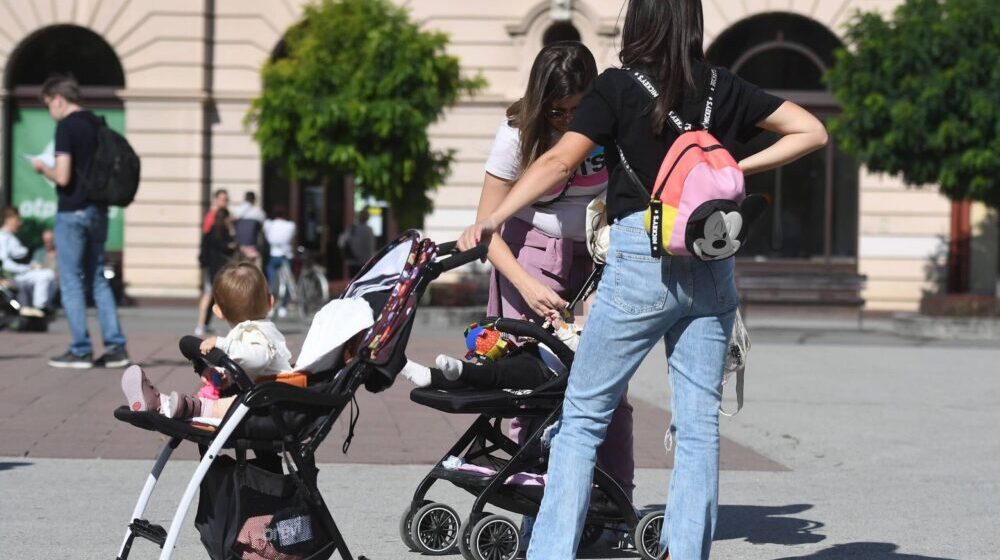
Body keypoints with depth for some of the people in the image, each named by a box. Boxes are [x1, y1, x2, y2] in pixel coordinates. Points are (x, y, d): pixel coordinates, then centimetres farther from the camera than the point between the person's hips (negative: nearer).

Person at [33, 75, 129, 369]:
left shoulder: (66, 127, -13)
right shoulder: (98, 124, 11)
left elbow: (62, 177, -19)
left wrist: (43, 168, -1)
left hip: (72, 212, -7)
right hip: (98, 210, 7)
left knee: (71, 281, 0)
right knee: (98, 279, 12)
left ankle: (81, 350, 0)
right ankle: (116, 347, 8)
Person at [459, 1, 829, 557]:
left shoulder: (617, 88, -2)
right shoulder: (725, 89, 9)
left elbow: (559, 162, -12)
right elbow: (812, 131, 12)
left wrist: (491, 220, -11)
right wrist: (739, 167, 10)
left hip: (640, 261, -3)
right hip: (713, 266, 4)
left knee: (583, 416, 4)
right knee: (699, 425, 7)